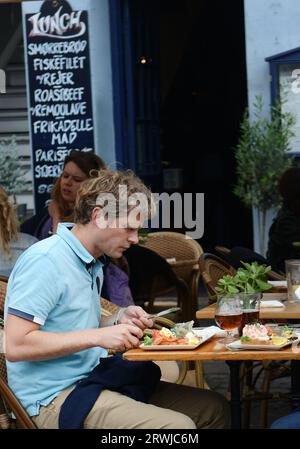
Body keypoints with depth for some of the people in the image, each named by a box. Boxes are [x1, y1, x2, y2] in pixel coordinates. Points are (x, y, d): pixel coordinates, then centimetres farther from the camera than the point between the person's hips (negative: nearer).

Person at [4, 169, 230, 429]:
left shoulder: (93, 262, 15)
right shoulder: (45, 261, -15)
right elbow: (16, 346, -21)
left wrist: (118, 320, 4)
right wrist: (98, 336, -22)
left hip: (92, 377, 9)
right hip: (54, 398, -9)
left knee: (215, 408, 1)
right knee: (178, 426, -25)